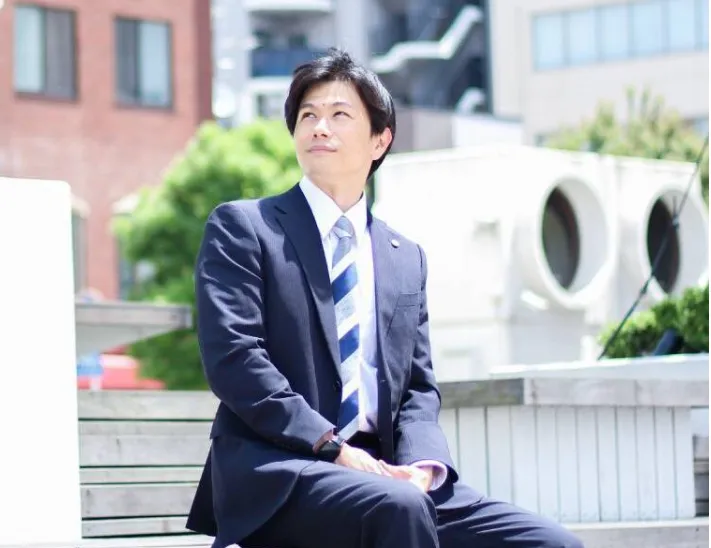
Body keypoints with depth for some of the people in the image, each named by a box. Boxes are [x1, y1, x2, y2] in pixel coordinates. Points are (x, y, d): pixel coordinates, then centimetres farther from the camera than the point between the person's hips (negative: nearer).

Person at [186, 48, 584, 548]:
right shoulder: (241, 228, 5)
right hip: (275, 474, -5)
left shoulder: (407, 259, 21)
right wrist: (332, 448, -16)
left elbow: (419, 387, 16)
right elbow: (233, 356, -7)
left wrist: (419, 465, -6)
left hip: (383, 474, 5)